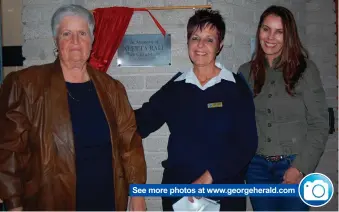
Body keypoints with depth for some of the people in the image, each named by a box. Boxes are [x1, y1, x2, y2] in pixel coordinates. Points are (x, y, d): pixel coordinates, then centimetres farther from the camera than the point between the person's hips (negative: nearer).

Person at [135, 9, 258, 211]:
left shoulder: (236, 86, -5)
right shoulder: (174, 86, 2)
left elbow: (247, 143, -9)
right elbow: (141, 122, 0)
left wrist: (210, 176, -17)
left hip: (225, 192, -2)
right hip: (177, 191, 2)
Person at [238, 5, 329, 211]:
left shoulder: (305, 69, -4)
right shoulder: (246, 72, 5)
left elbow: (319, 124, -5)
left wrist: (300, 167, -11)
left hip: (294, 166, -2)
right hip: (256, 166, 3)